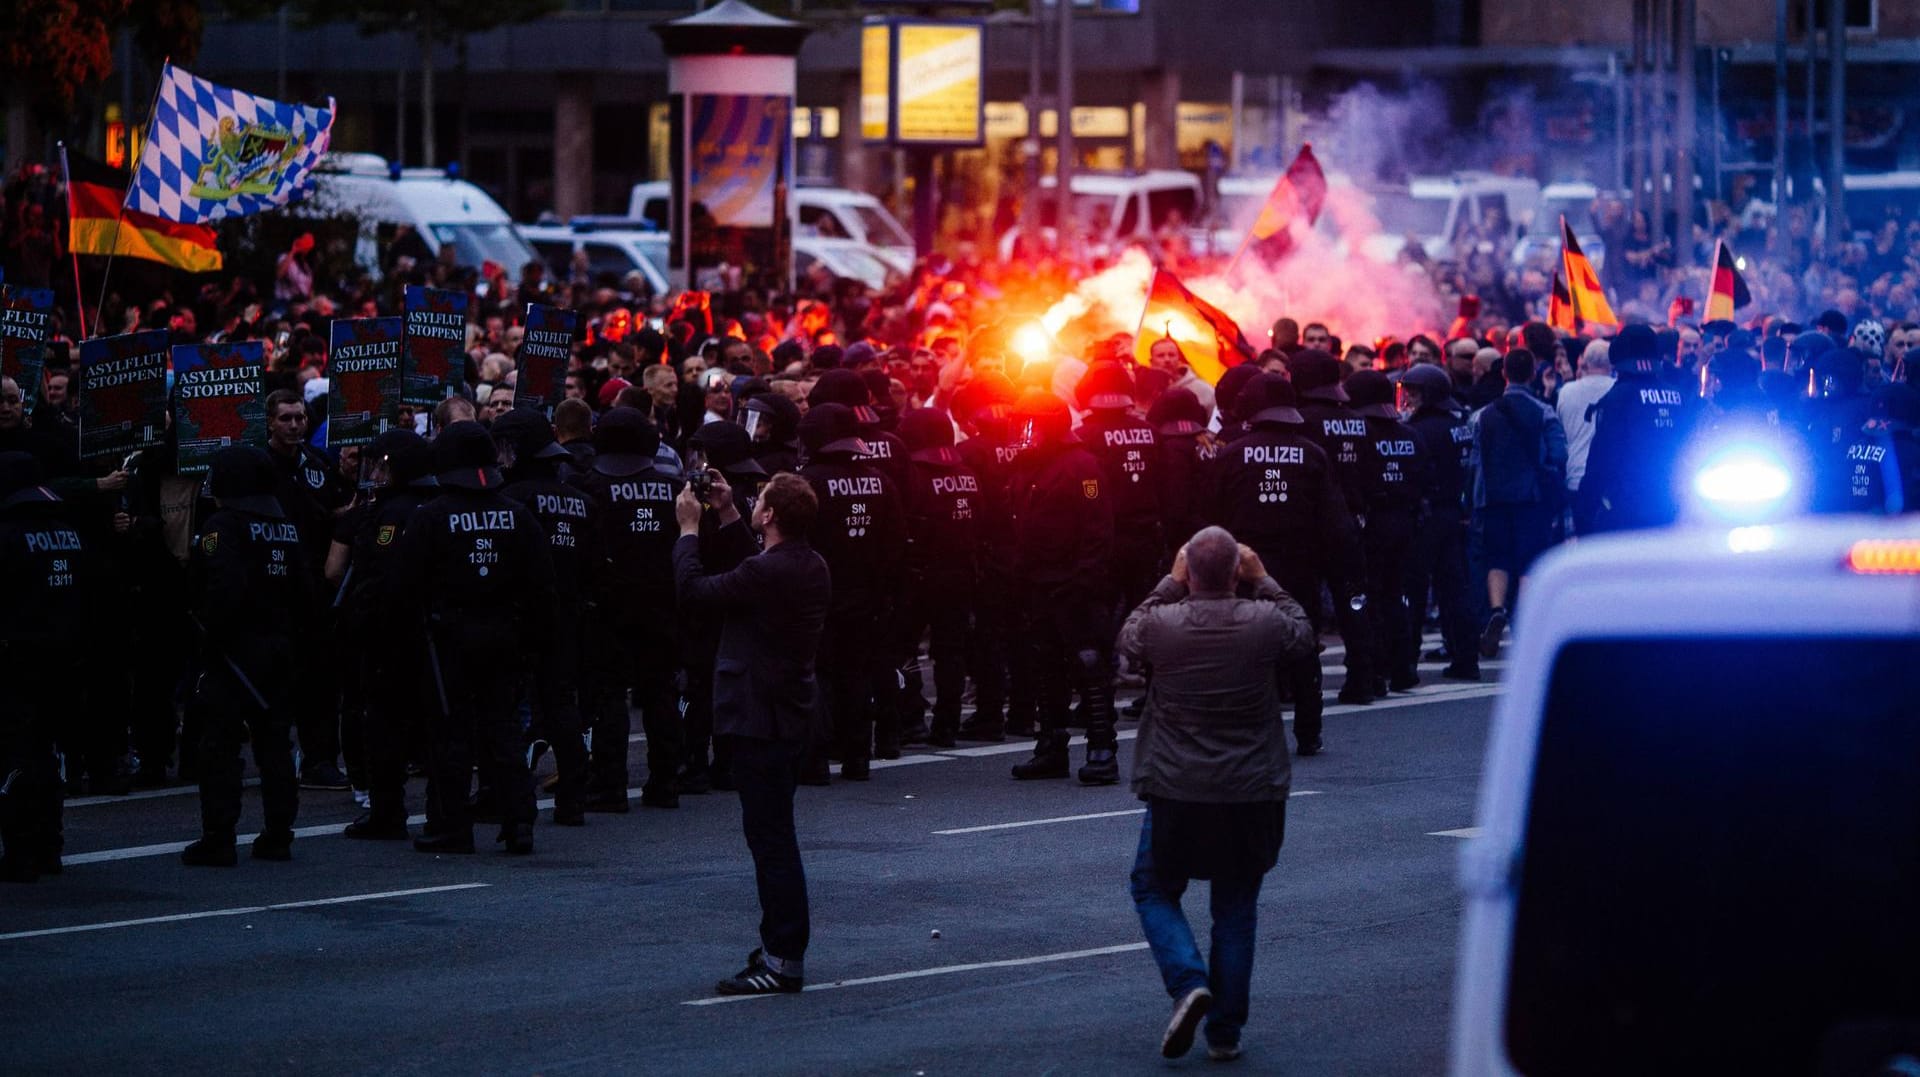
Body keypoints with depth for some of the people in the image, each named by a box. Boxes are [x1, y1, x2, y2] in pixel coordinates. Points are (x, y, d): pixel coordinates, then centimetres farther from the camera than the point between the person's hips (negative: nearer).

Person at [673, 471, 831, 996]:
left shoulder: (767, 573, -22)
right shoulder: (810, 566, 7)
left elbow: (694, 589, -14)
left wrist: (690, 529, -1)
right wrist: (727, 517, 22)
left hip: (759, 717, -10)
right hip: (791, 712, 10)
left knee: (770, 836, -7)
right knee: (772, 834, 18)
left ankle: (784, 958, -7)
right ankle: (780, 945, 25)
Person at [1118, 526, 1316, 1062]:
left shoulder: (1162, 624, -12)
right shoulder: (1265, 622, -10)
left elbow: (1128, 639, 12)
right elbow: (1306, 639, 13)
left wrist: (1171, 584, 16)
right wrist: (1264, 582, 14)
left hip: (1176, 794, -1)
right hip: (1251, 795, 1)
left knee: (1153, 889, 18)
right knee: (1236, 907, 14)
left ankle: (1189, 981, -7)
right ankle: (1225, 1031, 16)